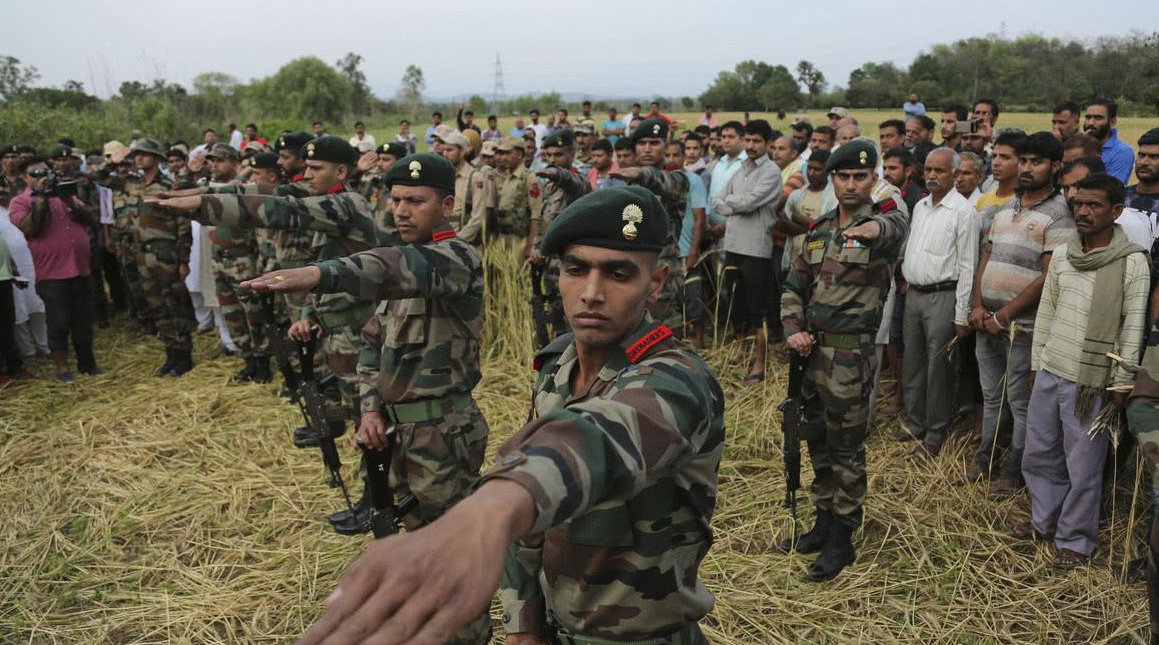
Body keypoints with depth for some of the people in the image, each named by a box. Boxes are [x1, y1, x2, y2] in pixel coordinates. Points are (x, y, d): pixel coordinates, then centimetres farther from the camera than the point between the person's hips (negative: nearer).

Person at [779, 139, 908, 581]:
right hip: (811, 349, 6)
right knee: (817, 442, 16)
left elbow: (896, 228, -34)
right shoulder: (818, 231, 11)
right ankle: (824, 523, 33)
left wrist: (875, 228, -57)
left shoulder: (883, 221, -7)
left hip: (851, 356, -6)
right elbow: (793, 288, 14)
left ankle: (841, 541, 16)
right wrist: (792, 330, -2)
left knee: (845, 449, 3)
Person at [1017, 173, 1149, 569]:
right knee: (1039, 455, 16)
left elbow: (1133, 328, -9)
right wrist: (1036, 365, 13)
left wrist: (1122, 384, -9)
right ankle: (1045, 521, 35)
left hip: (1092, 383, -5)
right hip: (1049, 374, 5)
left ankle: (1075, 540, 21)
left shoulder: (1132, 262, -10)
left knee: (1083, 467, 4)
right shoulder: (1061, 257, 5)